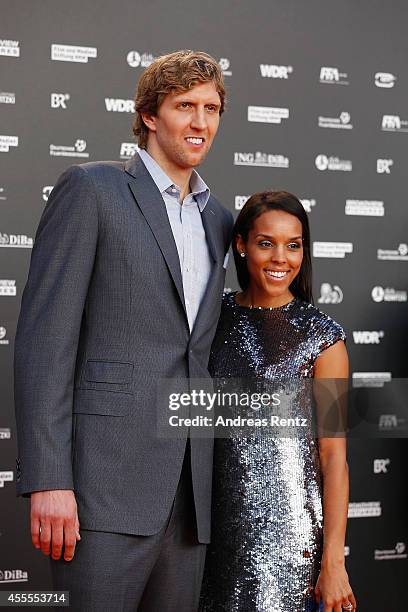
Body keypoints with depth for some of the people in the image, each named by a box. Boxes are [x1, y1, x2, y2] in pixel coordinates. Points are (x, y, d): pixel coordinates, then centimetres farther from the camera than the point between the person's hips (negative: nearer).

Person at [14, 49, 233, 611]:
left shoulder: (217, 221, 20)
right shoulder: (91, 188, 0)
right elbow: (45, 336, -7)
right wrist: (48, 481, -16)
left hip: (189, 493, 6)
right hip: (106, 485, -6)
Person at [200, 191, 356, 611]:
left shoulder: (322, 337, -6)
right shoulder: (215, 315, 4)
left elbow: (334, 455, -7)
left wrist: (333, 562, -12)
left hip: (288, 528, -3)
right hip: (219, 518, 4)